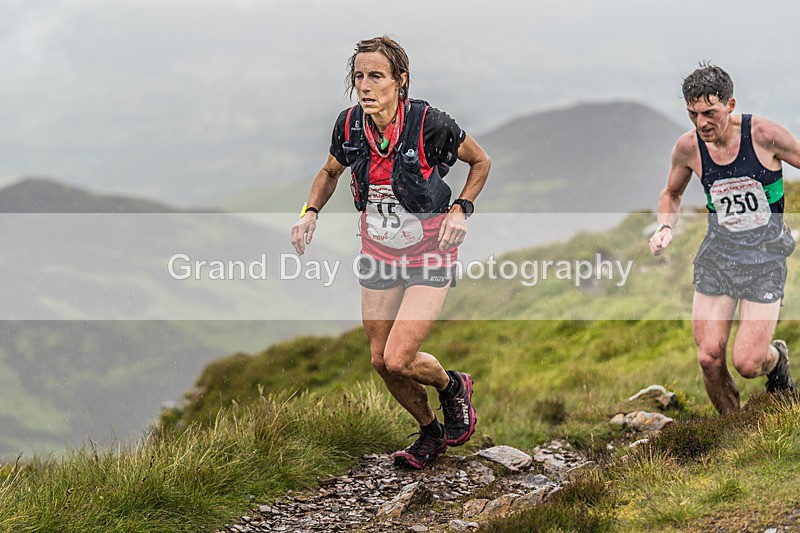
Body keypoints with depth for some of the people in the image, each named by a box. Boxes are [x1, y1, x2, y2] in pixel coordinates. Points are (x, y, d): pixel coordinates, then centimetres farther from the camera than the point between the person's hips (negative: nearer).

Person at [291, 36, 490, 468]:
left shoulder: (429, 124, -23)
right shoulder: (349, 125, -11)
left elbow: (481, 162, -4)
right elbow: (330, 172, 11)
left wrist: (460, 209, -17)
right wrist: (311, 212, -6)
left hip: (429, 256, -5)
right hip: (378, 255, 5)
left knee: (399, 361, -14)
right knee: (380, 361, 10)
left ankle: (453, 387, 20)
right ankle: (430, 433, 36)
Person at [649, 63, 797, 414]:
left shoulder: (764, 135, -15)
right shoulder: (688, 147, -5)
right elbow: (671, 193, 16)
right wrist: (665, 228, -3)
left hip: (765, 255, -3)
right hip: (718, 253, 3)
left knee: (746, 363, -11)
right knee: (709, 359, -6)